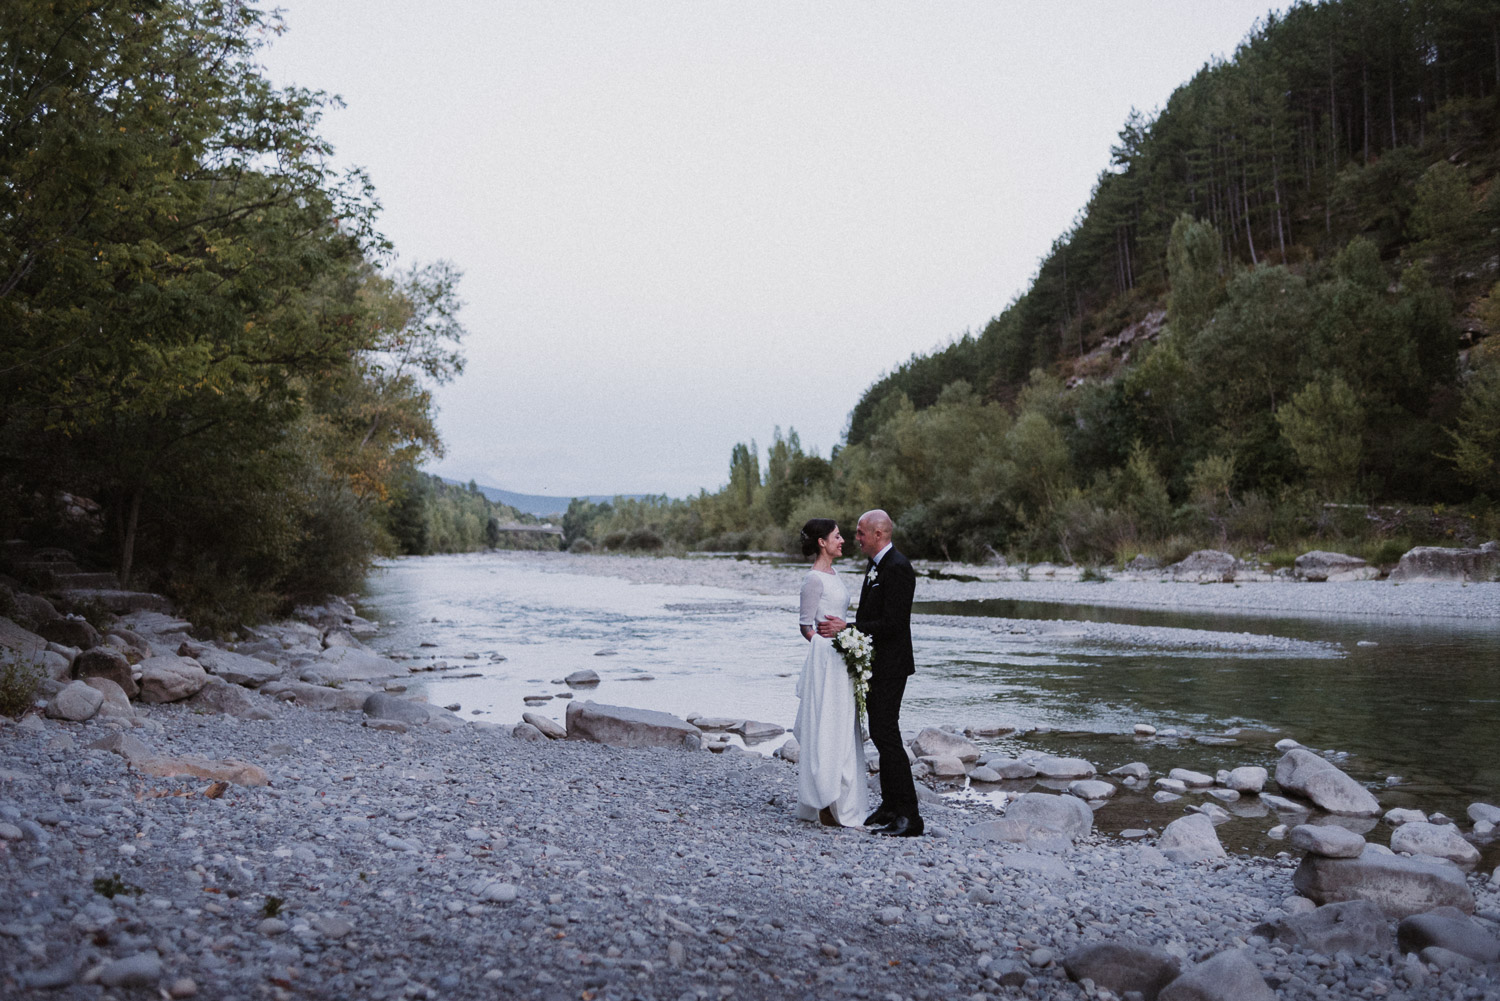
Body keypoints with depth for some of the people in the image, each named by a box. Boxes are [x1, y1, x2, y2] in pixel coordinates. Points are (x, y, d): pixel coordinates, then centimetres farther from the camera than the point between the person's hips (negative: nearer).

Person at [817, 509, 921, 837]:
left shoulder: (897, 568, -17)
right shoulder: (876, 566, 15)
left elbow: (892, 623, -22)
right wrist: (844, 627, 9)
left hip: (889, 667, -10)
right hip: (875, 665, 10)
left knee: (886, 735, -10)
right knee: (881, 734, 13)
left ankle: (909, 816, -6)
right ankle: (890, 807, 21)